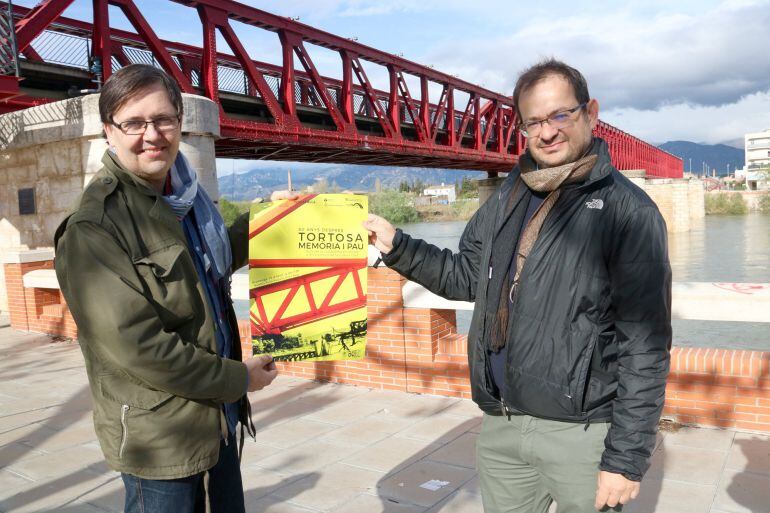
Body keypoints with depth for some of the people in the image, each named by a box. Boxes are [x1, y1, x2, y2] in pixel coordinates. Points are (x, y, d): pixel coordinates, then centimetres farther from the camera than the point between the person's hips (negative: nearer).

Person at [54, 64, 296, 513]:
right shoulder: (93, 227, -21)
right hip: (159, 435, -7)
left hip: (219, 414, 8)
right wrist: (239, 378, -16)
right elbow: (136, 346, -24)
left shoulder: (185, 193, 3)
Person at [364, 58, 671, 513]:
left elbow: (645, 345, -13)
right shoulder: (508, 198, 8)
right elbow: (468, 277, 16)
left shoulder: (629, 211, -11)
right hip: (500, 426, 5)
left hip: (580, 432, -5)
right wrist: (397, 247, 4)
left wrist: (626, 458, -14)